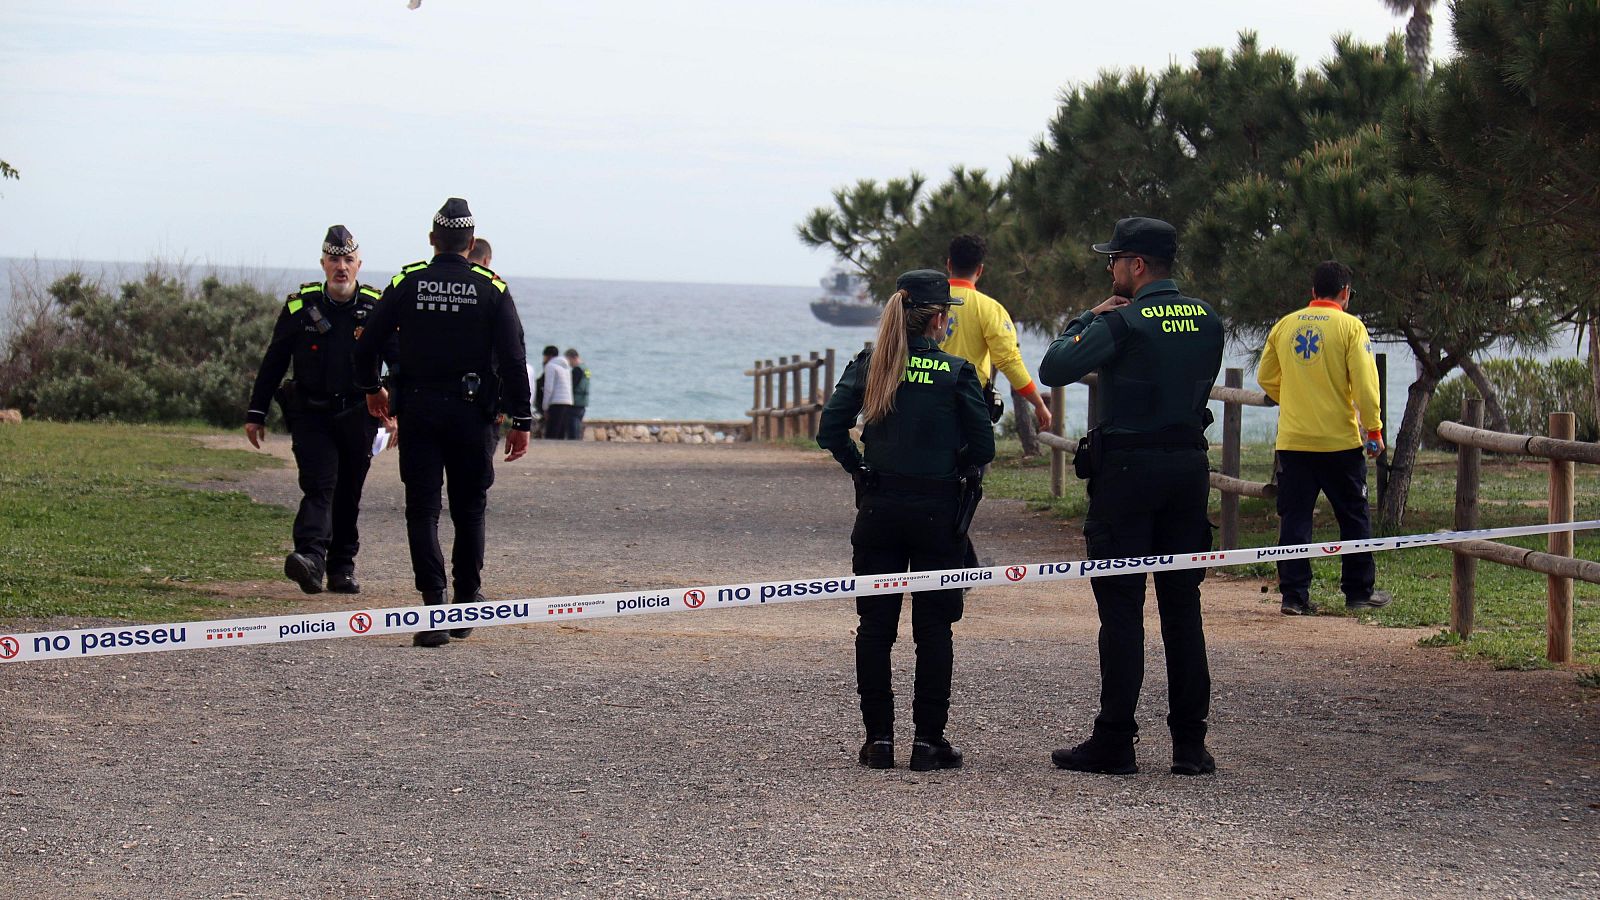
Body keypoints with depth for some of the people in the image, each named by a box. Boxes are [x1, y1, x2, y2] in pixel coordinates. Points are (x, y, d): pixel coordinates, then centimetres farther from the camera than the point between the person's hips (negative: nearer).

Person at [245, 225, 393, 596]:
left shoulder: (377, 308, 2)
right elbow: (273, 363, 7)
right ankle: (311, 557, -32)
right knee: (319, 485, -18)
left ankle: (342, 567, 17)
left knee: (348, 495, 8)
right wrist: (255, 413, 7)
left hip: (357, 415, 1)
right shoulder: (300, 306, 1)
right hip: (310, 414, -1)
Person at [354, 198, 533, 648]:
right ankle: (467, 604, 19)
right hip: (472, 411, 0)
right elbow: (513, 358, -7)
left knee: (422, 509, 1)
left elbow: (366, 344, 2)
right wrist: (520, 420, -3)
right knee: (469, 509, 14)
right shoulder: (491, 288, -2)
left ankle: (434, 604, -14)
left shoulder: (407, 283, 0)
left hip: (417, 409, 0)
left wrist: (371, 389, 22)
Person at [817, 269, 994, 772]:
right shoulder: (956, 372, -7)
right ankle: (928, 741, 5)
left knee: (875, 626, 8)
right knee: (933, 627, 5)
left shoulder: (867, 367, 0)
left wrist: (860, 469, 8)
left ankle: (878, 739, 8)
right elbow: (983, 447, -7)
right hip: (938, 510, -2)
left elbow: (830, 430, -5)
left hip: (878, 509, 2)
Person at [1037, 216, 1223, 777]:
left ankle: (1114, 744, 0)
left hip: (1127, 467, -6)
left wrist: (1087, 321, 2)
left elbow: (1054, 368, -13)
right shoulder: (1207, 320, 7)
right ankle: (1190, 743, 9)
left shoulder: (1122, 323, -13)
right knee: (1182, 605, 9)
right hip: (1189, 466, 6)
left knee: (1121, 608, -2)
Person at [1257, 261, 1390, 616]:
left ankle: (1294, 595, 2)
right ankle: (1359, 591, 16)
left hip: (1292, 440, 3)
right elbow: (1364, 383, -11)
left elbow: (1265, 377, 14)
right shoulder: (1350, 326, -6)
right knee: (1353, 517, 10)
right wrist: (1374, 430, -2)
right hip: (1340, 440, -3)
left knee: (1294, 519, 5)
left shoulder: (1285, 326, 6)